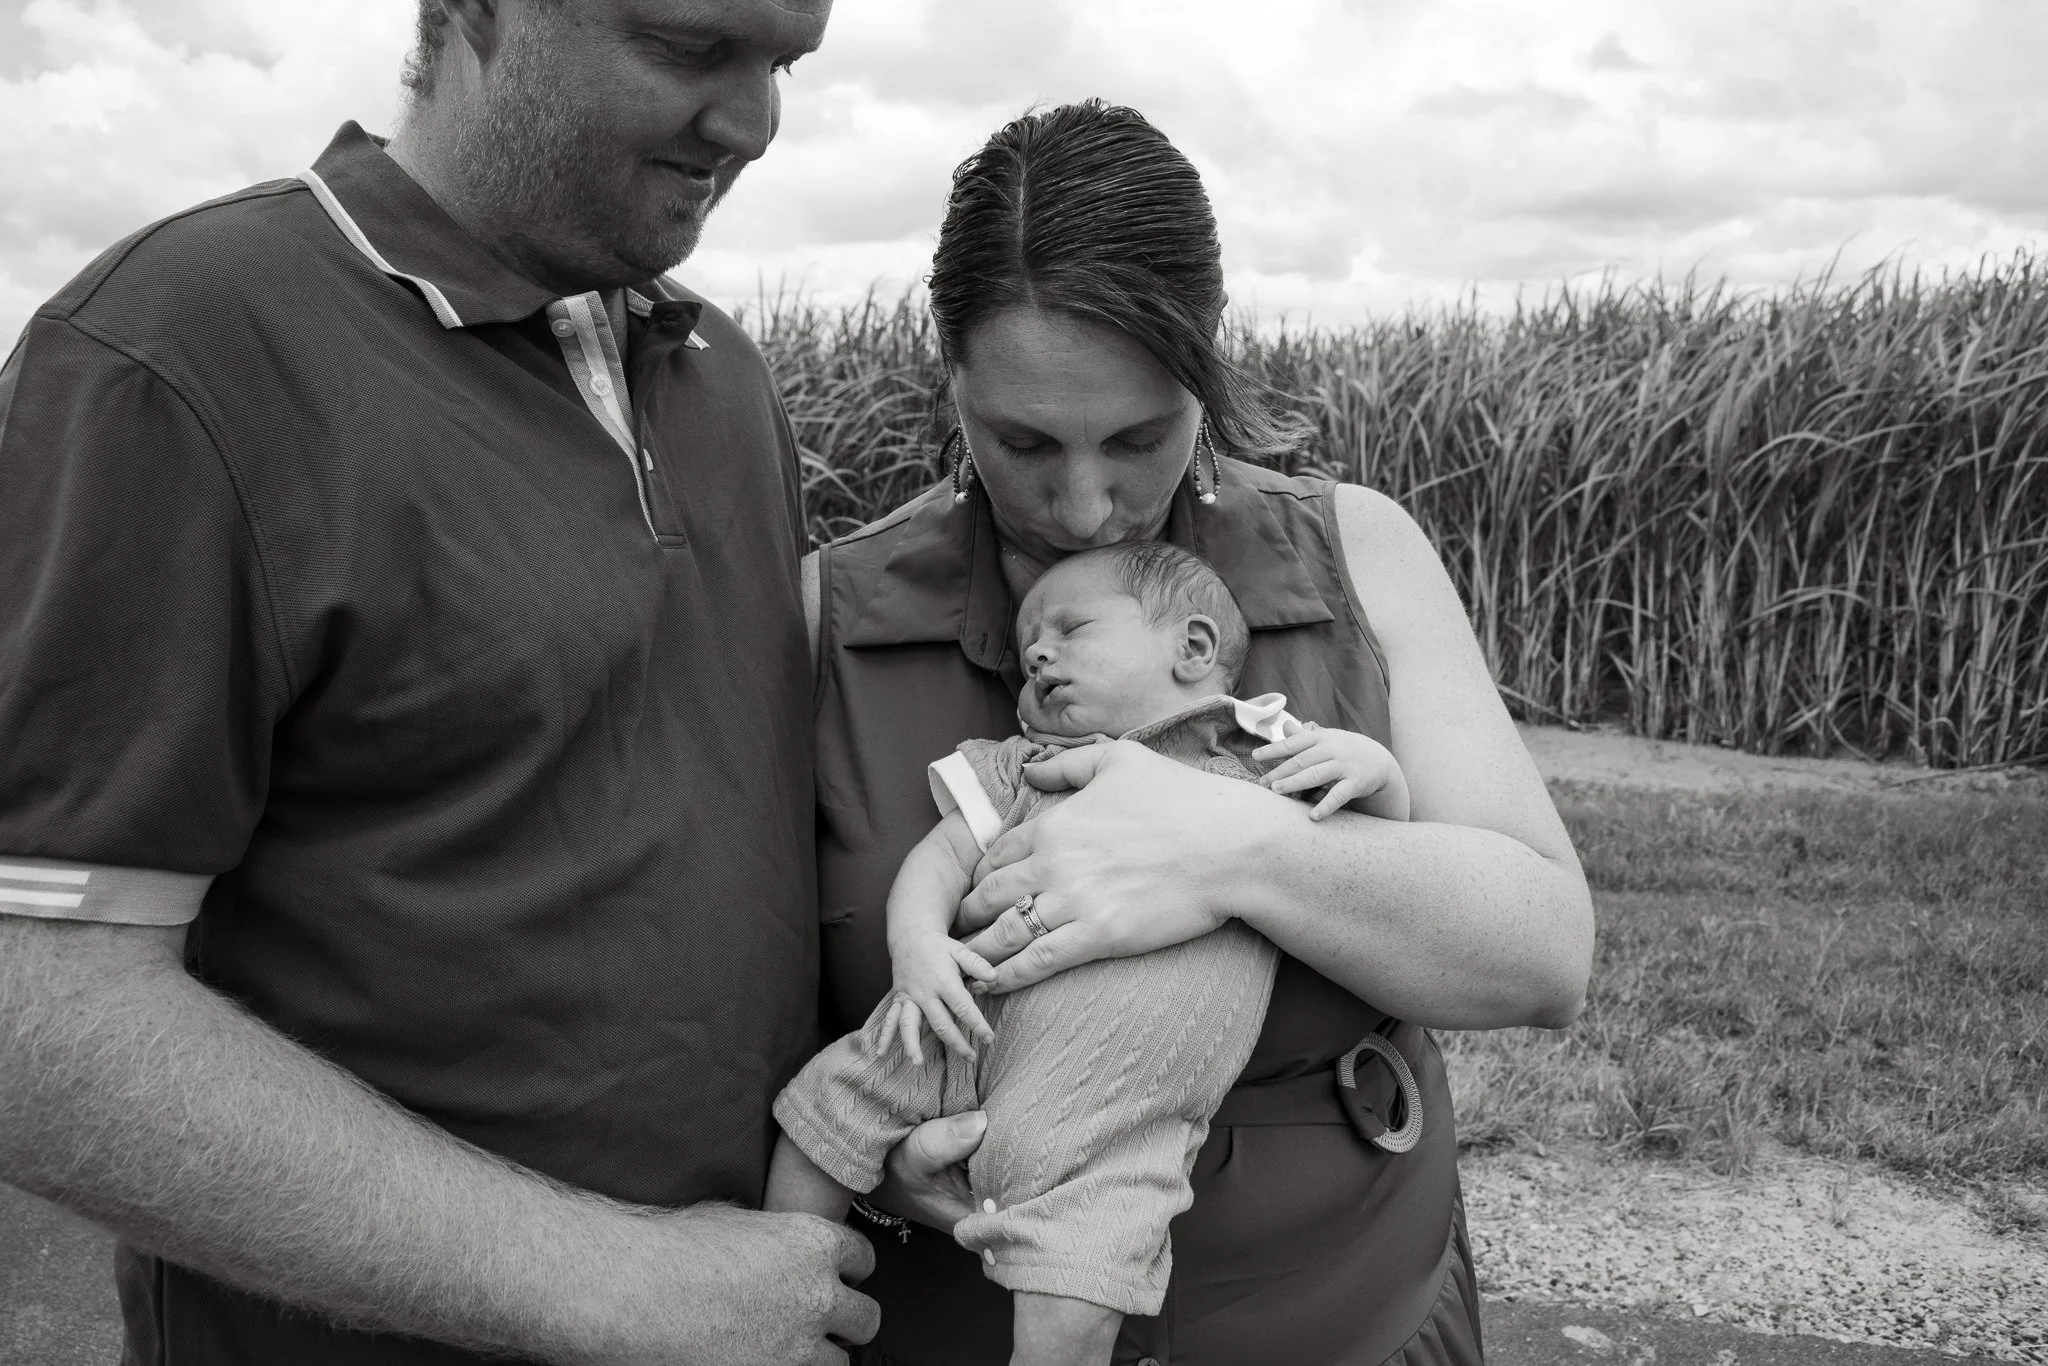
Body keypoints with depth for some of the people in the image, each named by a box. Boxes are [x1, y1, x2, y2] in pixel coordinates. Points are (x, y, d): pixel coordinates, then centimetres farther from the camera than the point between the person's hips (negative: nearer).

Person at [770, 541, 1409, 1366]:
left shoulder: (1269, 766, 7)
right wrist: (916, 939, -12)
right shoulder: (1025, 765, 15)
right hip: (965, 1031, 4)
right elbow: (945, 850, 8)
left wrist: (1372, 764, -3)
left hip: (1107, 1119, -3)